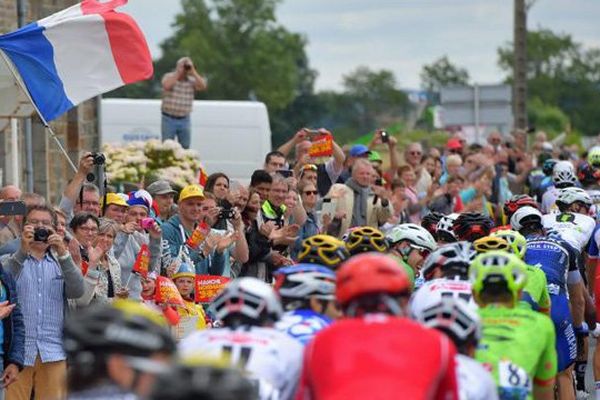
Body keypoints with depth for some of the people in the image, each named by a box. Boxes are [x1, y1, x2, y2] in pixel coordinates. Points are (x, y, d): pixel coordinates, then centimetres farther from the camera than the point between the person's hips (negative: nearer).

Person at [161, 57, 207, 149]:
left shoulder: (192, 81, 4)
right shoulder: (169, 76, -1)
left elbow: (202, 86, -13)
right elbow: (167, 86, -22)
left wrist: (193, 72, -13)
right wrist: (178, 72, -17)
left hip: (184, 120, 2)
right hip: (169, 119, -2)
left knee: (185, 147, 5)